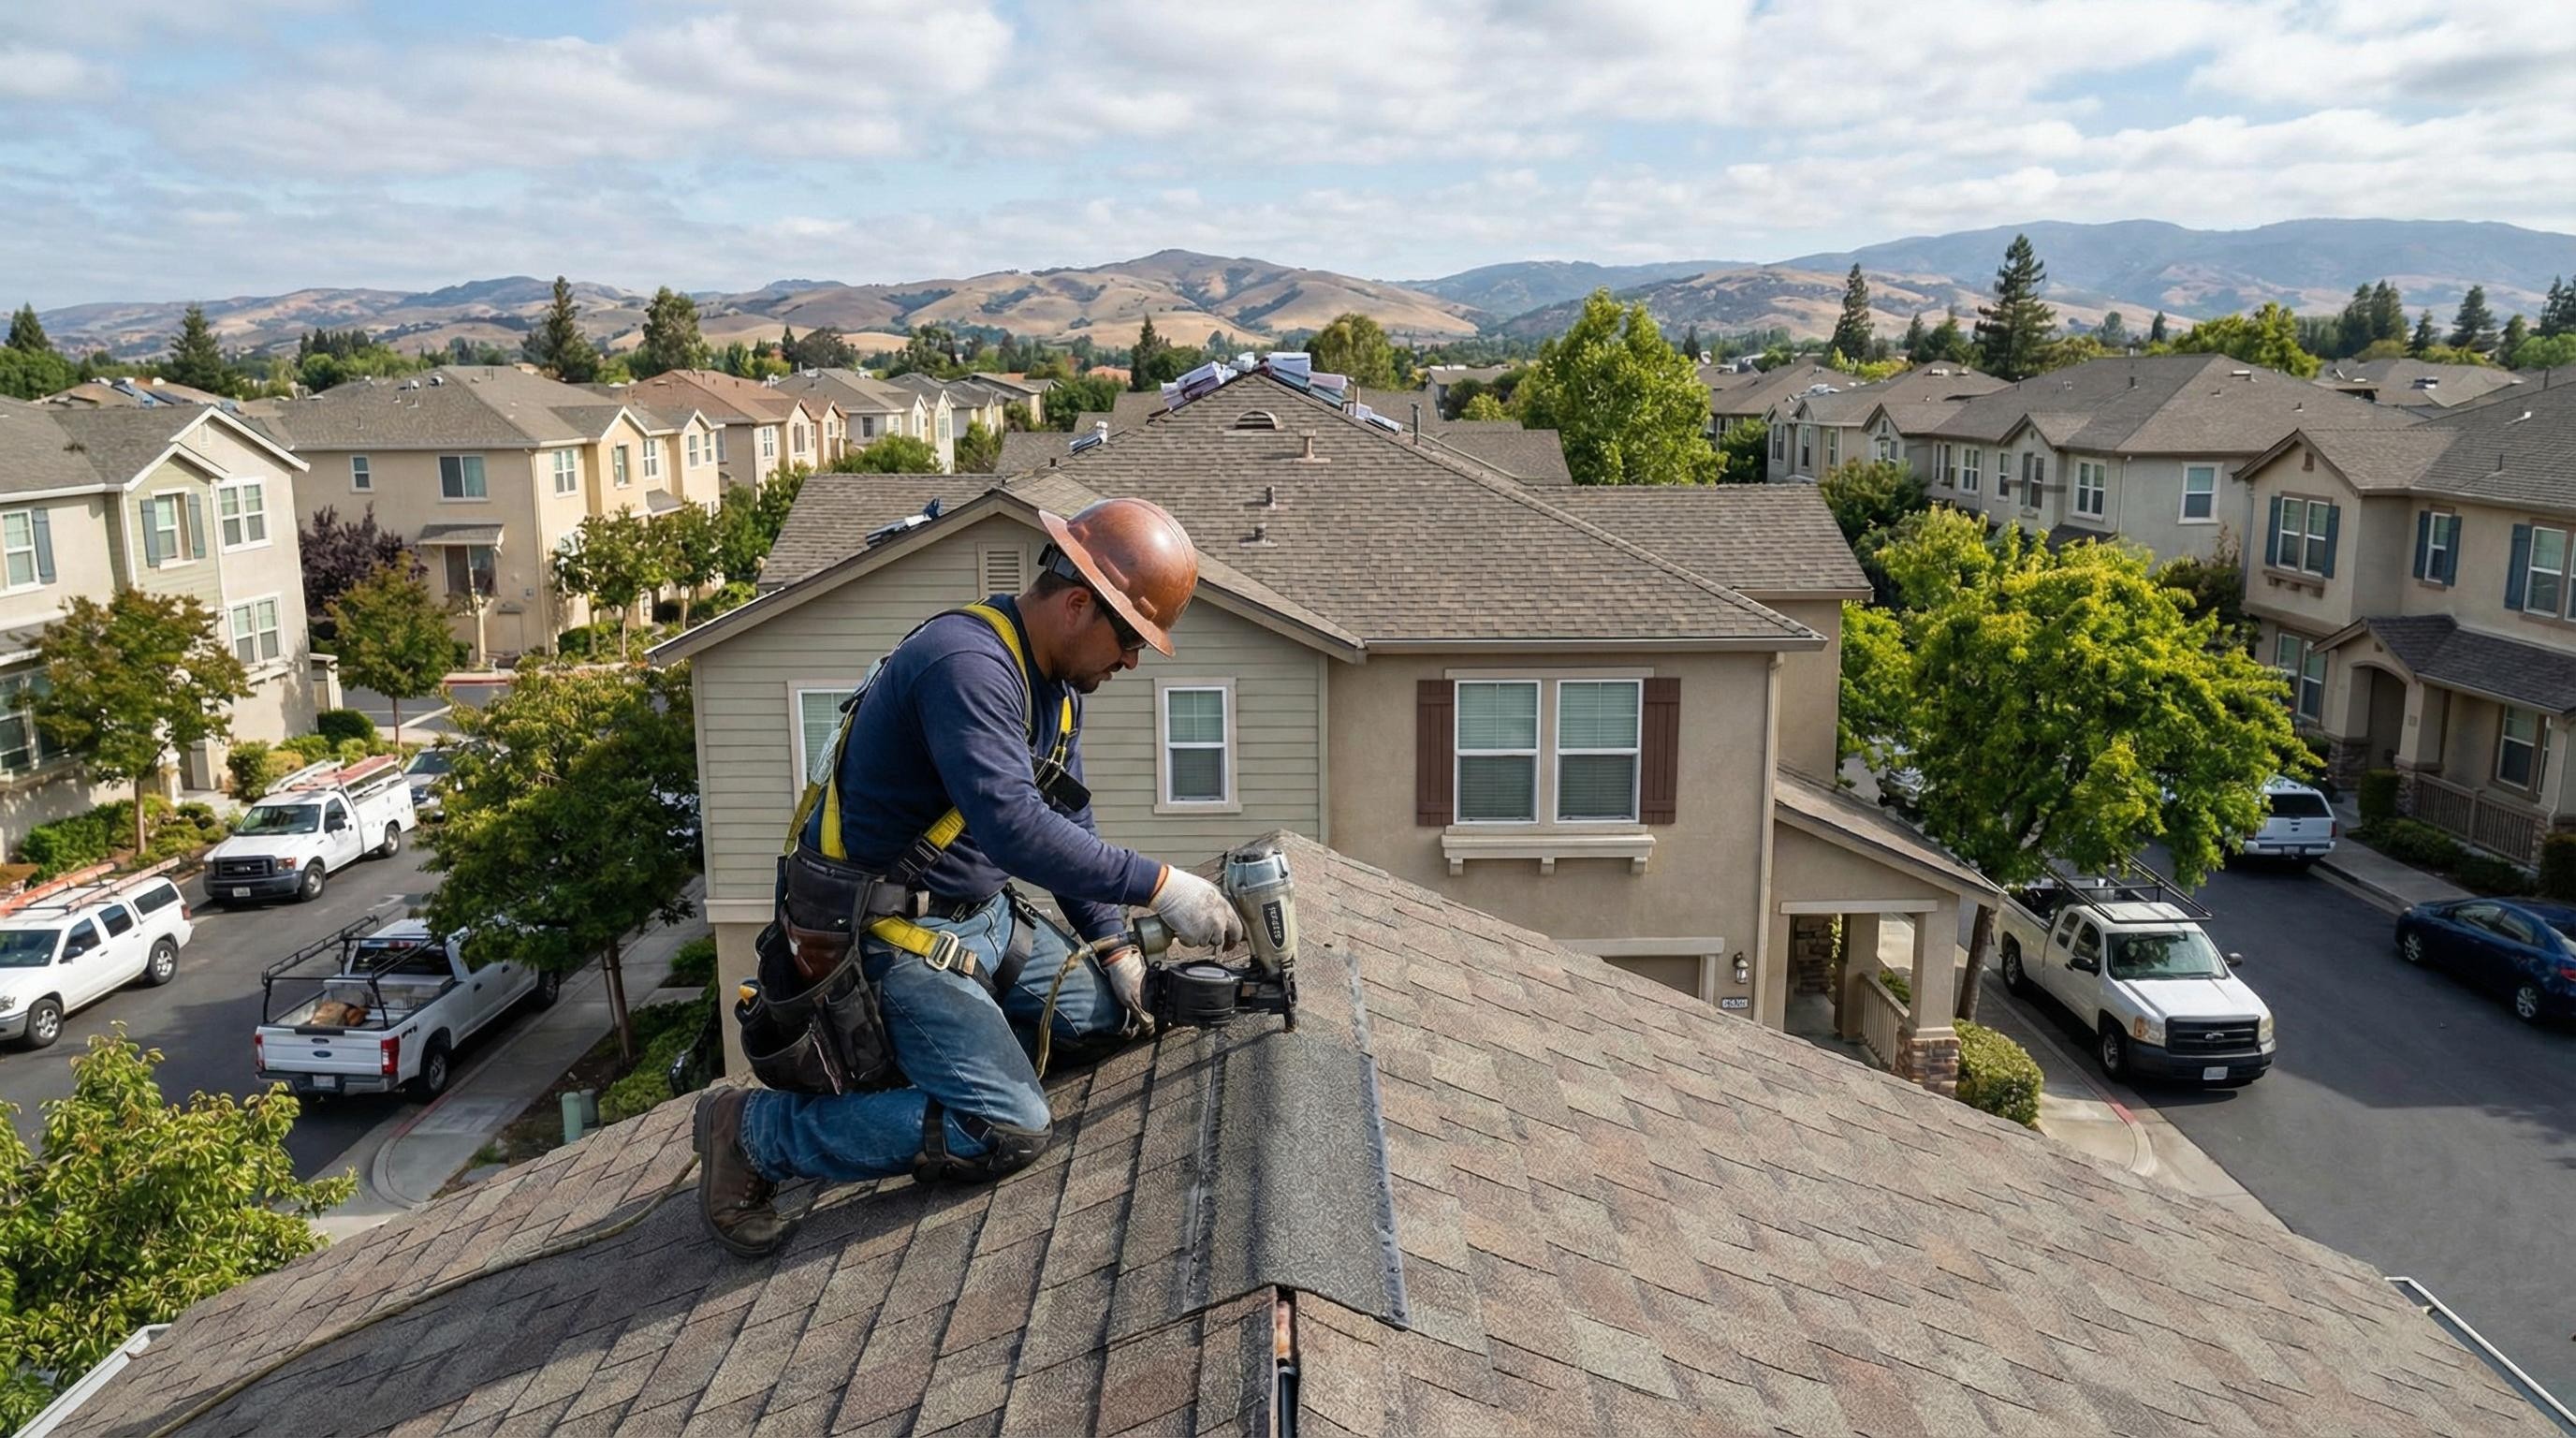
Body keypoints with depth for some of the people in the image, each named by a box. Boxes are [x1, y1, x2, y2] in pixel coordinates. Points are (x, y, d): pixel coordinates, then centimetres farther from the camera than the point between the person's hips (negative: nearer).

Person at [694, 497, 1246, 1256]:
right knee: (1010, 1130, -19)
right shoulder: (968, 664, -26)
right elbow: (1015, 828, -36)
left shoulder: (1056, 682, 7)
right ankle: (753, 1130, -6)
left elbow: (1069, 824, 15)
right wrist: (1160, 886, -31)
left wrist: (1114, 944, 7)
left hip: (985, 916, 10)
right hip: (895, 932, -10)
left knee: (1120, 1015, 11)